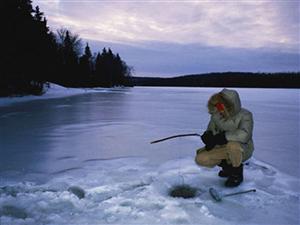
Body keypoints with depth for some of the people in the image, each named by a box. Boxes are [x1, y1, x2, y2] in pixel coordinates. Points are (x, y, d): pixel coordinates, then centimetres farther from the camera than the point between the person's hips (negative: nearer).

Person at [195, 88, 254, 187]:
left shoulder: (244, 115, -22)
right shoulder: (216, 115, -8)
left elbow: (244, 134, -38)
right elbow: (211, 129, 4)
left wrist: (222, 137, -40)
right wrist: (208, 135, -21)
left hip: (243, 149, -5)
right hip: (224, 148, 5)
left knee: (232, 145, -40)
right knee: (200, 159, -12)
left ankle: (237, 173, -10)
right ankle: (228, 166, 12)